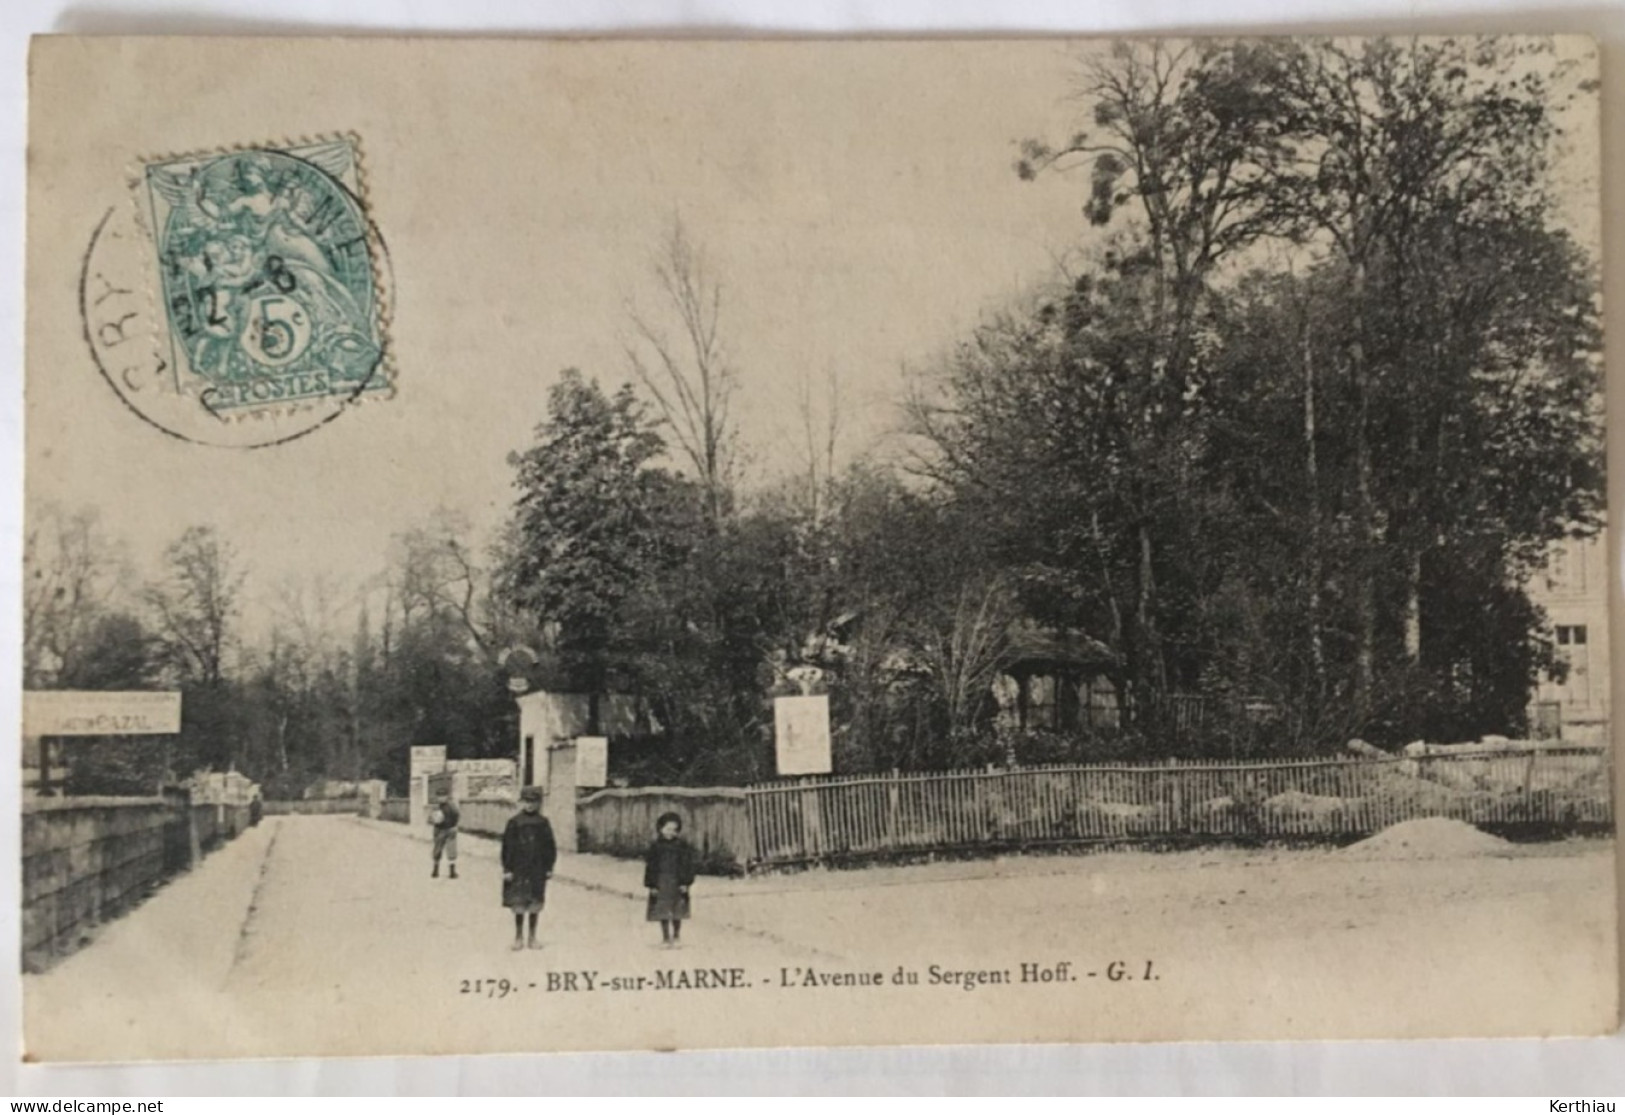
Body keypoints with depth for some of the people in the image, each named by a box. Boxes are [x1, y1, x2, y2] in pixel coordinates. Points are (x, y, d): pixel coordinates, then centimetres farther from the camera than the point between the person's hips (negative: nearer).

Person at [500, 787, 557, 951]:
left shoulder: (542, 823, 3)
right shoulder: (514, 822, -3)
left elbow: (550, 847, 8)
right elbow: (507, 847, -2)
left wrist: (549, 867, 3)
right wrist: (507, 868, -6)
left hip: (537, 870, 2)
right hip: (518, 870, -2)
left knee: (535, 905, 7)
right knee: (518, 905, 0)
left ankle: (532, 937, 18)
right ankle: (518, 937, 14)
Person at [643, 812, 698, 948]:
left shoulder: (683, 846, 0)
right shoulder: (656, 847, 1)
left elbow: (687, 865, 0)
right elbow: (650, 866, 2)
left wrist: (685, 882, -6)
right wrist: (652, 885, -3)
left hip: (676, 884, 0)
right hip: (661, 884, 0)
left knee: (677, 914, 5)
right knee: (662, 912, 2)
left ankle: (676, 936, 20)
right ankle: (666, 938, 11)